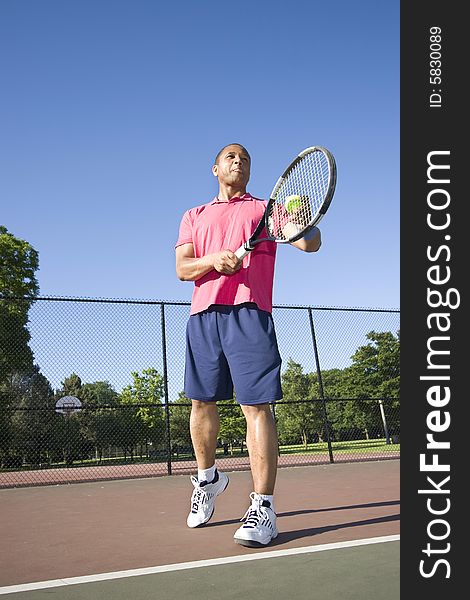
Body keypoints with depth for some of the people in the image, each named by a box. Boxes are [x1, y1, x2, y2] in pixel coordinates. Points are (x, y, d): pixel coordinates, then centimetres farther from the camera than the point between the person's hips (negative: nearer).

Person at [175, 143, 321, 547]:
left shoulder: (266, 209, 17)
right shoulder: (195, 217, 23)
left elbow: (310, 244, 4)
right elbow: (182, 268, 9)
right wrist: (213, 259, -12)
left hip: (249, 313, -3)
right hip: (203, 315, 3)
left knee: (256, 405, -11)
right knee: (201, 401, 9)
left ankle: (263, 507, -8)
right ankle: (208, 477, 31)